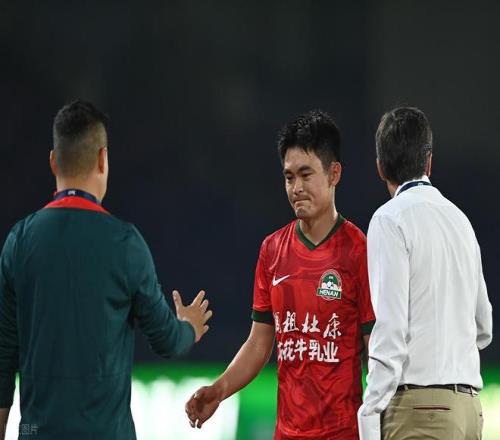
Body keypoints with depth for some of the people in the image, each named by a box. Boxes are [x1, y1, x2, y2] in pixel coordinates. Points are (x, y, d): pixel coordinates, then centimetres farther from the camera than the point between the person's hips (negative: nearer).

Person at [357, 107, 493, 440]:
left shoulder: (391, 220, -4)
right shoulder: (459, 219, 17)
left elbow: (390, 328, -12)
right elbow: (484, 329, 24)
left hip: (420, 404, -7)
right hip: (469, 403, 7)